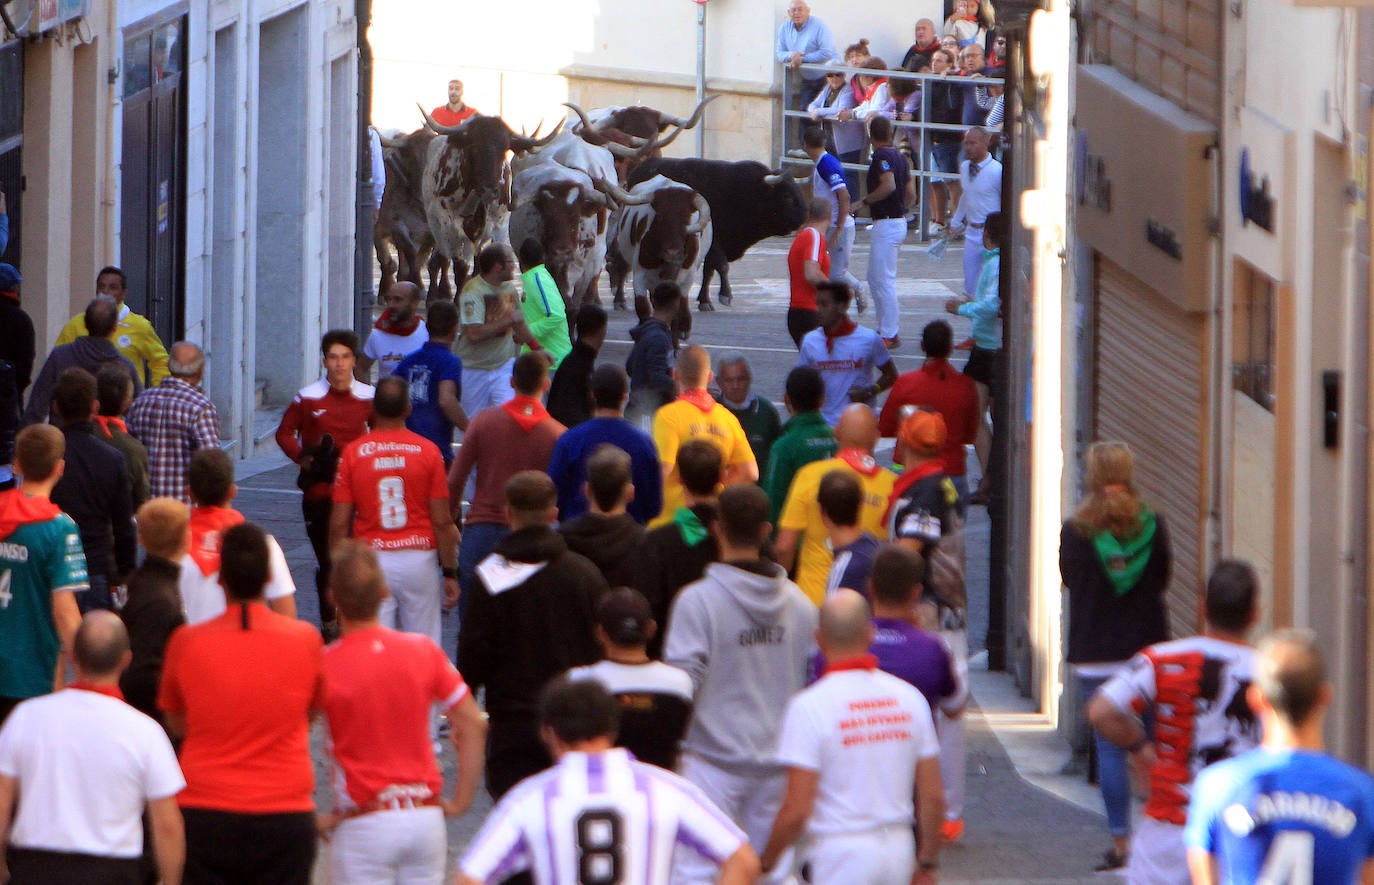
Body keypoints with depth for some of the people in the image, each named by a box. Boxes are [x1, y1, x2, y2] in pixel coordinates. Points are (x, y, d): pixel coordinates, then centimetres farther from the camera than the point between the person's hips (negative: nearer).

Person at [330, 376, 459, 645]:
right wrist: (450, 572, 6)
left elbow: (339, 524, -2)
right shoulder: (428, 451, -3)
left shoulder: (352, 453, -2)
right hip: (419, 560, 0)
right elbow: (442, 521, -3)